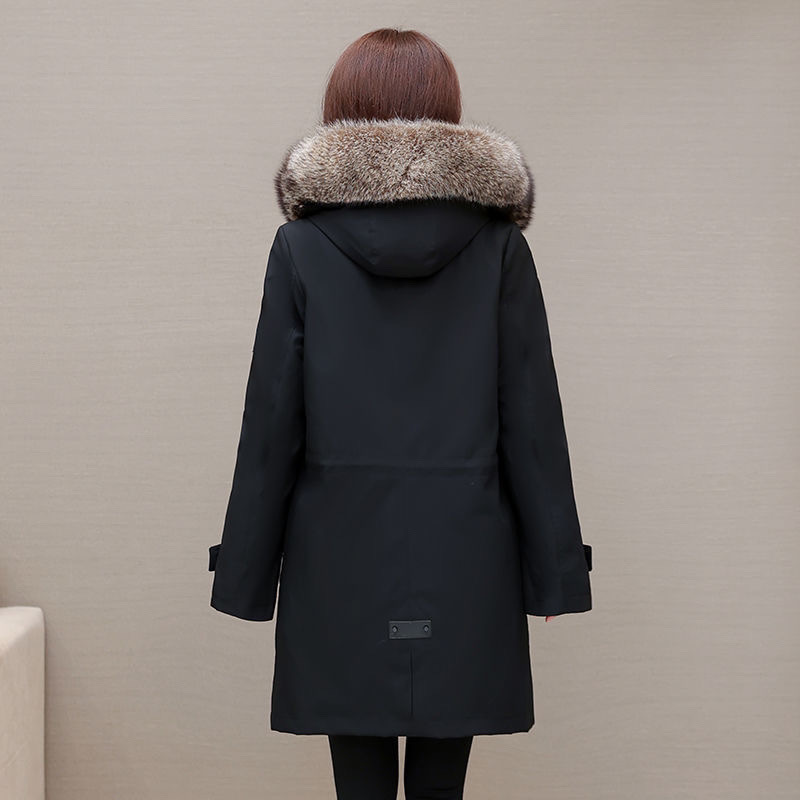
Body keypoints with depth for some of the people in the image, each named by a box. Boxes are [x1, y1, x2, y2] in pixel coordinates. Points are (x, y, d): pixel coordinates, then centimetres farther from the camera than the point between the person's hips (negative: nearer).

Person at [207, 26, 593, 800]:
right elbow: (532, 418, -2)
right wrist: (553, 572, 5)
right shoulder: (497, 243, -2)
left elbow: (271, 421, -4)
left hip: (339, 550, -1)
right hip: (464, 552, 1)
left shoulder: (302, 244, -4)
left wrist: (246, 577, 3)